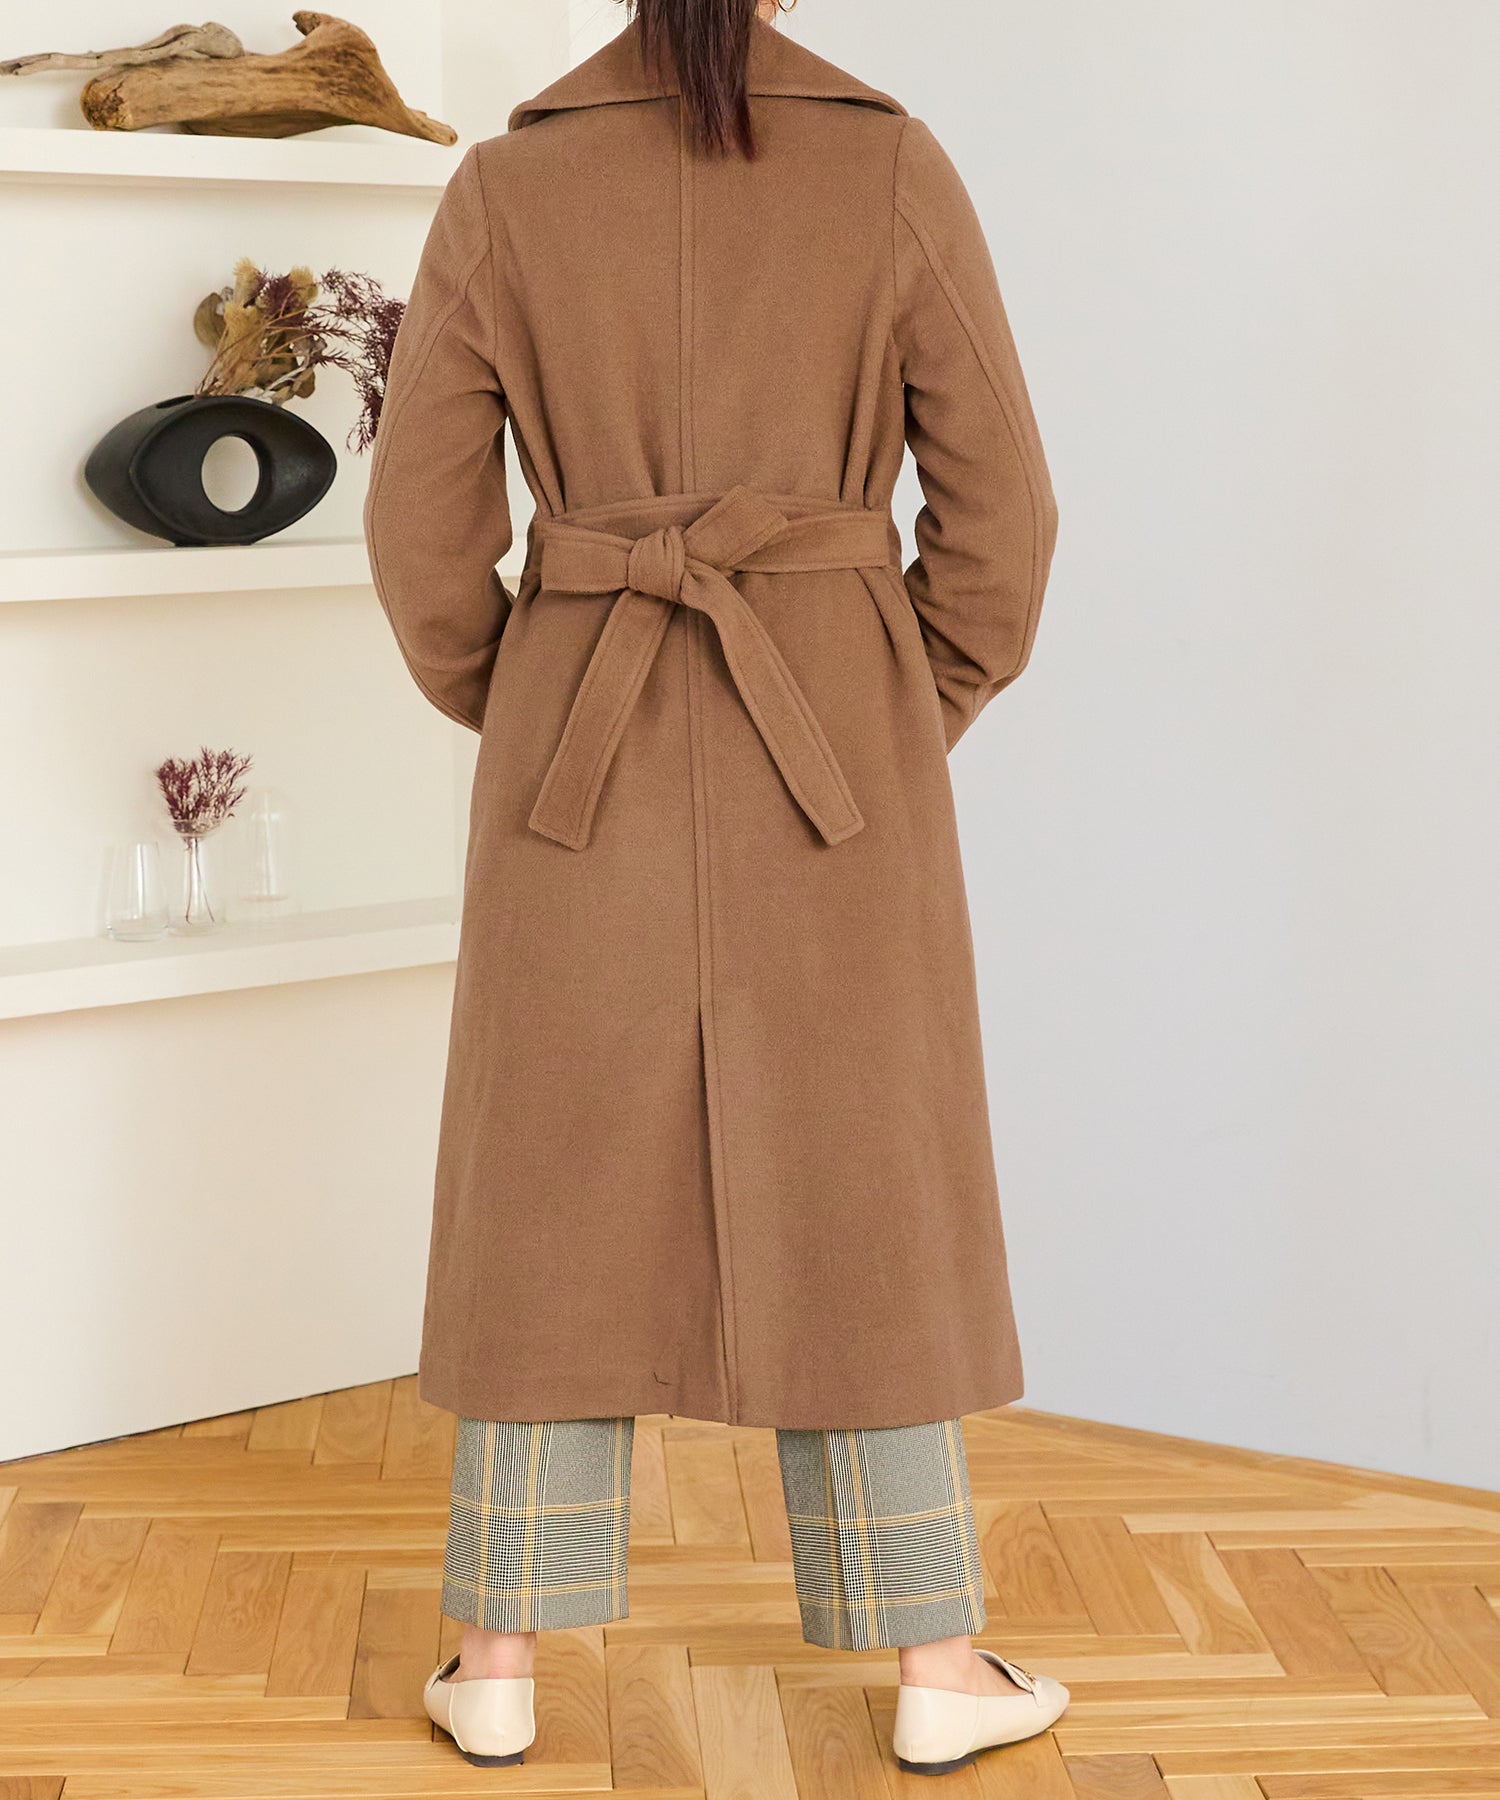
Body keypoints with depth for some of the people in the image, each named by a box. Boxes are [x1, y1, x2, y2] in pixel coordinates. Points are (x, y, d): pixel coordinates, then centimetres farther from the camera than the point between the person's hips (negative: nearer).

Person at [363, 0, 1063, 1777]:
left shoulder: (502, 187, -1)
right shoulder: (897, 168, -4)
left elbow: (423, 529, 0)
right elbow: (997, 509, -2)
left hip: (580, 758, 1)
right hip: (833, 747, -1)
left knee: (561, 1196, 11)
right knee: (856, 1198, 8)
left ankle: (497, 1663, 18)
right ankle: (939, 1666, 18)